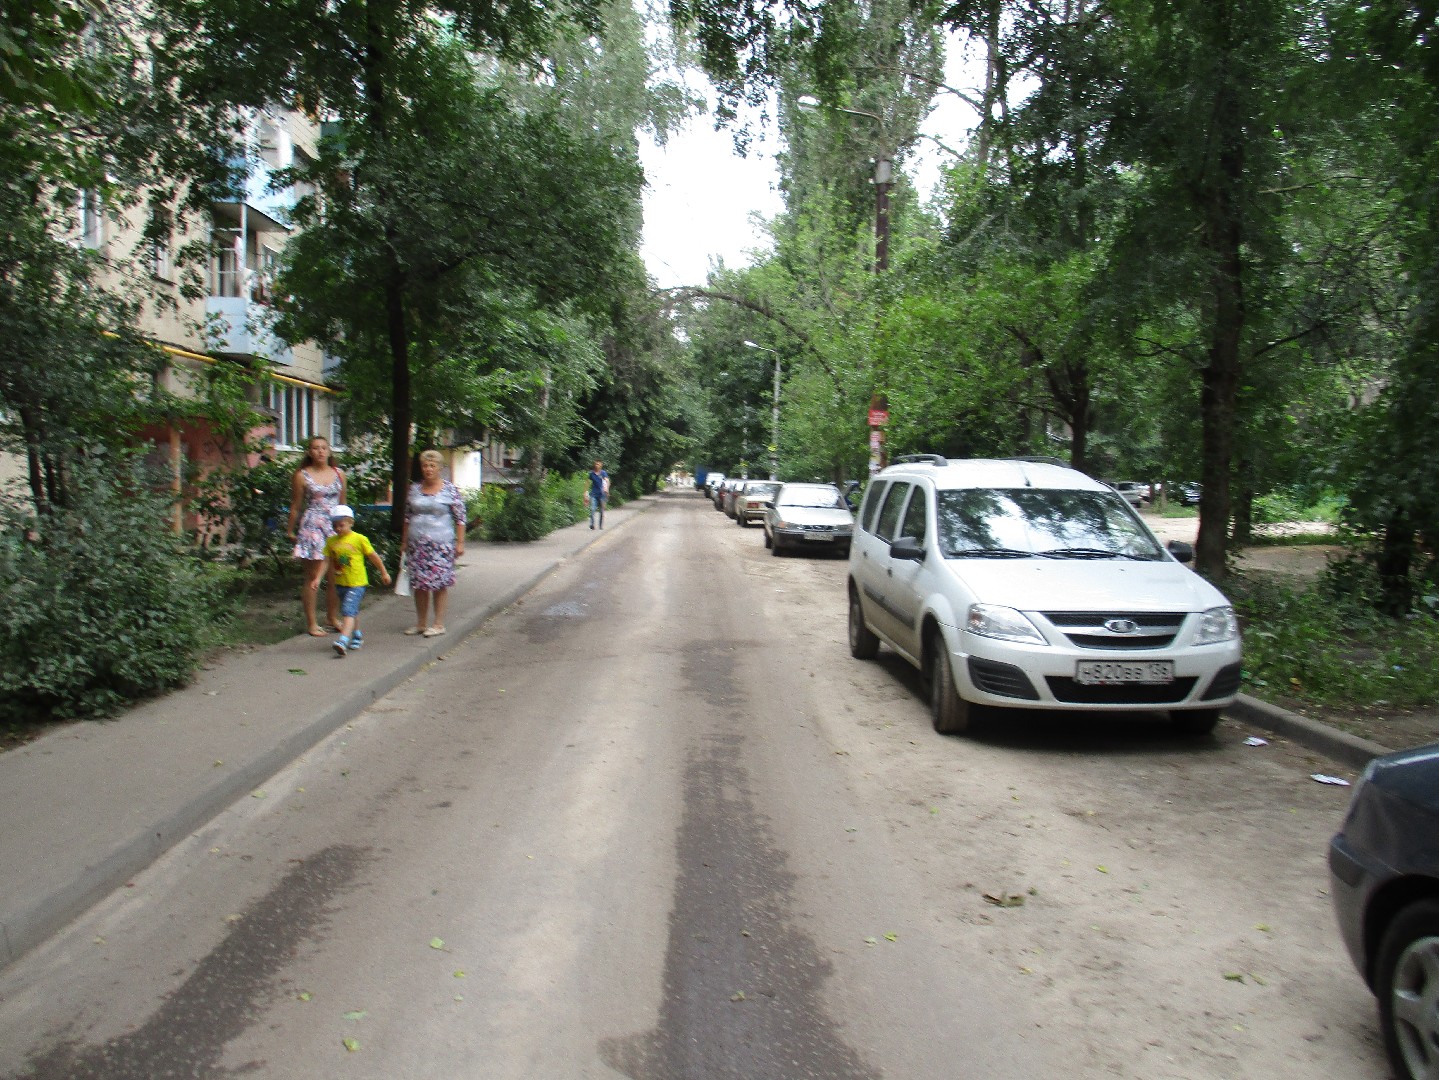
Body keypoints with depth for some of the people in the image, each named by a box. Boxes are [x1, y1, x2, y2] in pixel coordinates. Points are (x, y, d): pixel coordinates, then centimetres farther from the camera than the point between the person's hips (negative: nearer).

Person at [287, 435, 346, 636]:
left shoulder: (338, 474, 10)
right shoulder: (302, 476, 0)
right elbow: (295, 507, 6)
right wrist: (291, 531, 8)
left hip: (335, 527, 4)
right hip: (312, 527, -4)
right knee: (313, 577, -2)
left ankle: (334, 618, 18)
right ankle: (311, 623, 5)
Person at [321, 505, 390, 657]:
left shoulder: (359, 539, -8)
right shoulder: (331, 541, 4)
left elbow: (373, 556, 1)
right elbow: (327, 561, 5)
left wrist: (384, 573, 8)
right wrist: (318, 579, -4)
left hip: (357, 583, -5)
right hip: (340, 583, 5)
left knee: (348, 611, -17)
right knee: (352, 611, 19)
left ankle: (343, 640, -27)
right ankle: (357, 635, 36)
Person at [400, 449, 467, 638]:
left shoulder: (450, 489, -2)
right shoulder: (414, 489, 11)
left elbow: (460, 518, -2)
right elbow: (407, 517, 16)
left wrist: (460, 542, -6)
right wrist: (404, 541, 14)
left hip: (441, 543, -4)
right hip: (416, 544, 4)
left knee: (440, 583, -3)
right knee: (418, 584, 7)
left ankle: (439, 624, 6)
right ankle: (421, 623, 17)